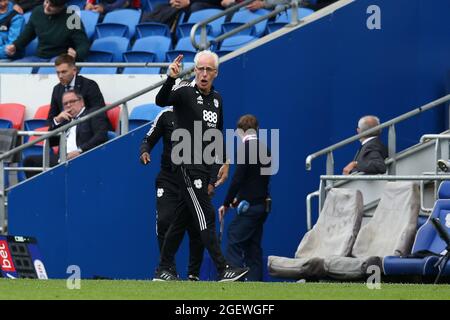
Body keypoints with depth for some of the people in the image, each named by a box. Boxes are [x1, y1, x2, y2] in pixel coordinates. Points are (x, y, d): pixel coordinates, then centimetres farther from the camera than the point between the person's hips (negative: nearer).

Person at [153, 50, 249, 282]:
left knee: (183, 218, 10)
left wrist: (224, 163, 21)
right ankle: (223, 270, -19)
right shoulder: (185, 92, -8)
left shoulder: (216, 98, 15)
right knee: (205, 215, -13)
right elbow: (161, 100, -29)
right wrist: (171, 78, -47)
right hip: (186, 165, -8)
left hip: (206, 167, 8)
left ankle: (163, 271, 16)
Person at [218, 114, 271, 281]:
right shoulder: (264, 149, 13)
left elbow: (238, 178, -16)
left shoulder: (247, 148, -12)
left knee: (234, 244, -10)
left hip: (249, 206, -9)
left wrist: (226, 203, -8)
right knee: (253, 247, 10)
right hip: (262, 204, 9)